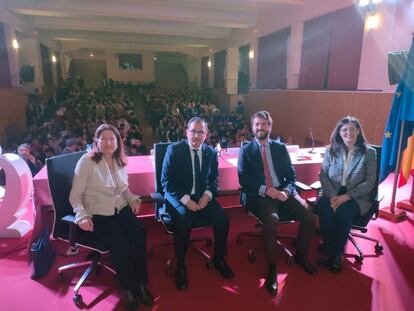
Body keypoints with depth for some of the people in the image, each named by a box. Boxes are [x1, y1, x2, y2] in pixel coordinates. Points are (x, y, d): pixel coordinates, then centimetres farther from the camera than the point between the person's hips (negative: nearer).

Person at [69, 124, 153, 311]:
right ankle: (126, 286, 1)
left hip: (120, 209, 5)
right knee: (121, 243, -26)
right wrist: (83, 216, -23)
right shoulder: (87, 161, -7)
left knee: (139, 234, -22)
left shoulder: (120, 161, 9)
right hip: (97, 214, -4)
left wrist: (133, 199, 2)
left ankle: (141, 283, -4)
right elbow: (75, 195, -7)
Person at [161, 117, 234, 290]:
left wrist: (207, 195, -11)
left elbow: (214, 179, 10)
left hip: (202, 196, 4)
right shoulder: (174, 150, -6)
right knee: (184, 221, -32)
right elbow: (166, 181, -9)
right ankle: (180, 266, -7)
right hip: (179, 197, -3)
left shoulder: (211, 152, 6)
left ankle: (219, 259, 9)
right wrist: (185, 199, -20)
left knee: (223, 218, -18)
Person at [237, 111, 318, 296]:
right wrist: (265, 190, -17)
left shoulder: (281, 148, 14)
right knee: (272, 220, -33)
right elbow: (243, 180, -4)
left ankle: (301, 255, 11)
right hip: (259, 195, -3)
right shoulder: (246, 150, 5)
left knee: (309, 216, -17)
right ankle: (272, 268, -12)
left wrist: (286, 191, -12)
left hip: (283, 192, 4)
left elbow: (291, 175, 10)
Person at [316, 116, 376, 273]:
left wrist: (347, 196, -19)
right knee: (324, 209, -30)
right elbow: (323, 175, 2)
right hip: (333, 193, 2)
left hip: (356, 197, -2)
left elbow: (370, 182, -6)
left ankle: (338, 252, -10)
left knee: (342, 212, -33)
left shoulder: (369, 152, 1)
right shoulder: (331, 151, 8)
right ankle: (328, 249, -10)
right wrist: (332, 195, -15)